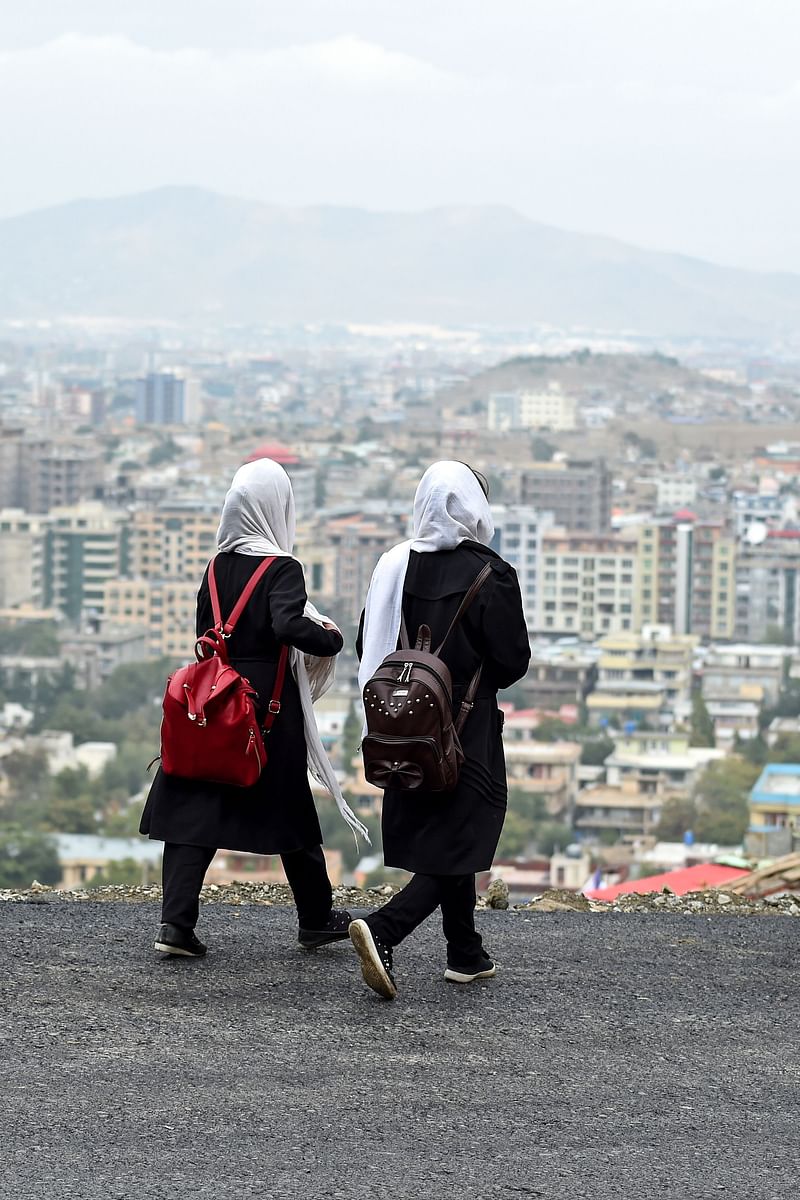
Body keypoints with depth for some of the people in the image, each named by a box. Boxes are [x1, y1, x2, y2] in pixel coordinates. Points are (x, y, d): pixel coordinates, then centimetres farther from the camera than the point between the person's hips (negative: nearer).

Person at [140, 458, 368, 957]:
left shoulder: (218, 567, 6)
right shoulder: (282, 569, -12)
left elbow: (205, 634, 12)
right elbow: (289, 625, -27)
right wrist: (331, 639, -11)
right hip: (272, 706, -4)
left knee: (194, 808, 2)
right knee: (290, 813, 9)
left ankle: (177, 922, -9)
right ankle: (317, 919, 24)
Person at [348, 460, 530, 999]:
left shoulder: (395, 566, -1)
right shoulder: (491, 575, -14)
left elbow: (369, 648, 4)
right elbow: (513, 661, -11)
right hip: (469, 732, -6)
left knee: (443, 835, 18)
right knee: (458, 841, -2)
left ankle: (467, 954, 26)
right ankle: (383, 930, -21)